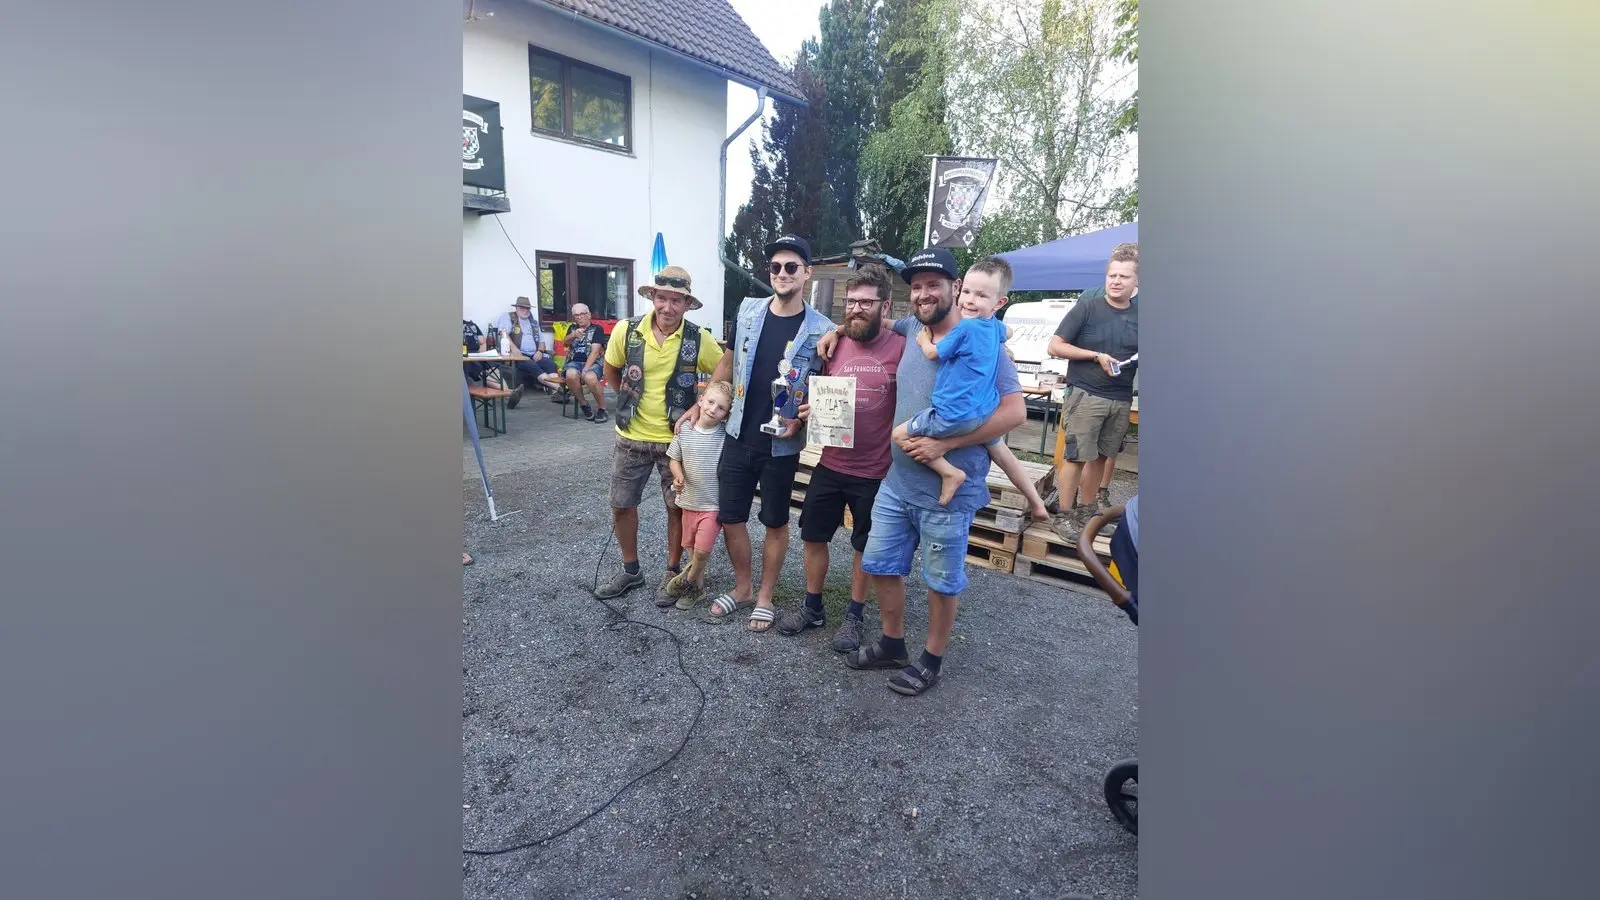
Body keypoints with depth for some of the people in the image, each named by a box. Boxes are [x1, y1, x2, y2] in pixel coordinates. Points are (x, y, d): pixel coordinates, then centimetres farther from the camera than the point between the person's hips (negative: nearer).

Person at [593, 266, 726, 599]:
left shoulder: (699, 339, -12)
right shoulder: (626, 331, -8)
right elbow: (611, 372, 10)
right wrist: (632, 401, 7)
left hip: (677, 440, -2)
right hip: (632, 437, 2)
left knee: (678, 507, 9)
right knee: (621, 505, 11)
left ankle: (673, 572, 30)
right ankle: (631, 570, 32)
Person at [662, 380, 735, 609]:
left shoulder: (725, 436, -11)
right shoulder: (684, 432, -4)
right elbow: (674, 459, 5)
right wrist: (679, 477, -12)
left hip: (713, 504, -3)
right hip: (689, 500, 3)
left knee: (702, 550, -6)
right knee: (692, 548, 17)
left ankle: (687, 580, 23)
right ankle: (696, 584, 38)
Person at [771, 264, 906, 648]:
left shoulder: (901, 347, -12)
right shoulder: (834, 344, 2)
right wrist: (808, 410, -7)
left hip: (877, 471, -4)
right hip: (830, 465, 4)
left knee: (865, 546, 14)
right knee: (813, 537, 14)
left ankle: (856, 614, 35)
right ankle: (812, 606, 36)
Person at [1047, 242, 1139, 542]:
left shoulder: (1137, 315, 7)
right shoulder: (1087, 307, -6)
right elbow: (1055, 347, -8)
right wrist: (1097, 356, -13)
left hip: (1121, 401, 5)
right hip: (1085, 396, -5)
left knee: (1101, 456, 12)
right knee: (1076, 457, -3)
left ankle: (1086, 509, 27)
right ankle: (1064, 516, 7)